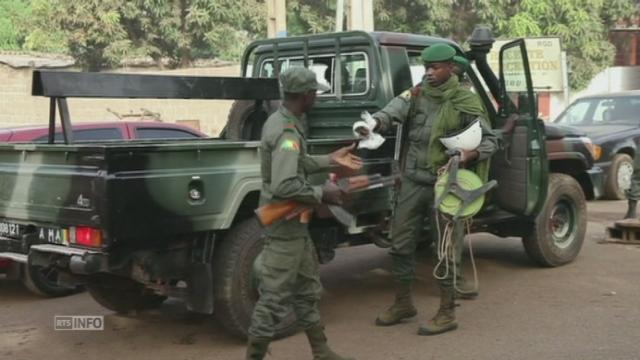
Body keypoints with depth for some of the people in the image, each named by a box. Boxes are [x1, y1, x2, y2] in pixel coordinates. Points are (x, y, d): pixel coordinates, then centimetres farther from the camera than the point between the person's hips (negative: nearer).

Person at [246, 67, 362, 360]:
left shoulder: (281, 121, 7)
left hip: (293, 221, 11)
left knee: (307, 289, 19)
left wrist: (330, 160, 12)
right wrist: (321, 193, -20)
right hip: (284, 222, -11)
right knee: (275, 297, -2)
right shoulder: (287, 132, -24)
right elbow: (284, 186, -33)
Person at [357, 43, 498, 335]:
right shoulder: (416, 94, 6)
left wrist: (471, 154, -23)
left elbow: (490, 141, -3)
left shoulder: (466, 102, -5)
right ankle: (403, 303, 28)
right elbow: (392, 111, -10)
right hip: (413, 181, 5)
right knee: (400, 243, 11)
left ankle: (447, 314, 13)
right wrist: (374, 122, -32)